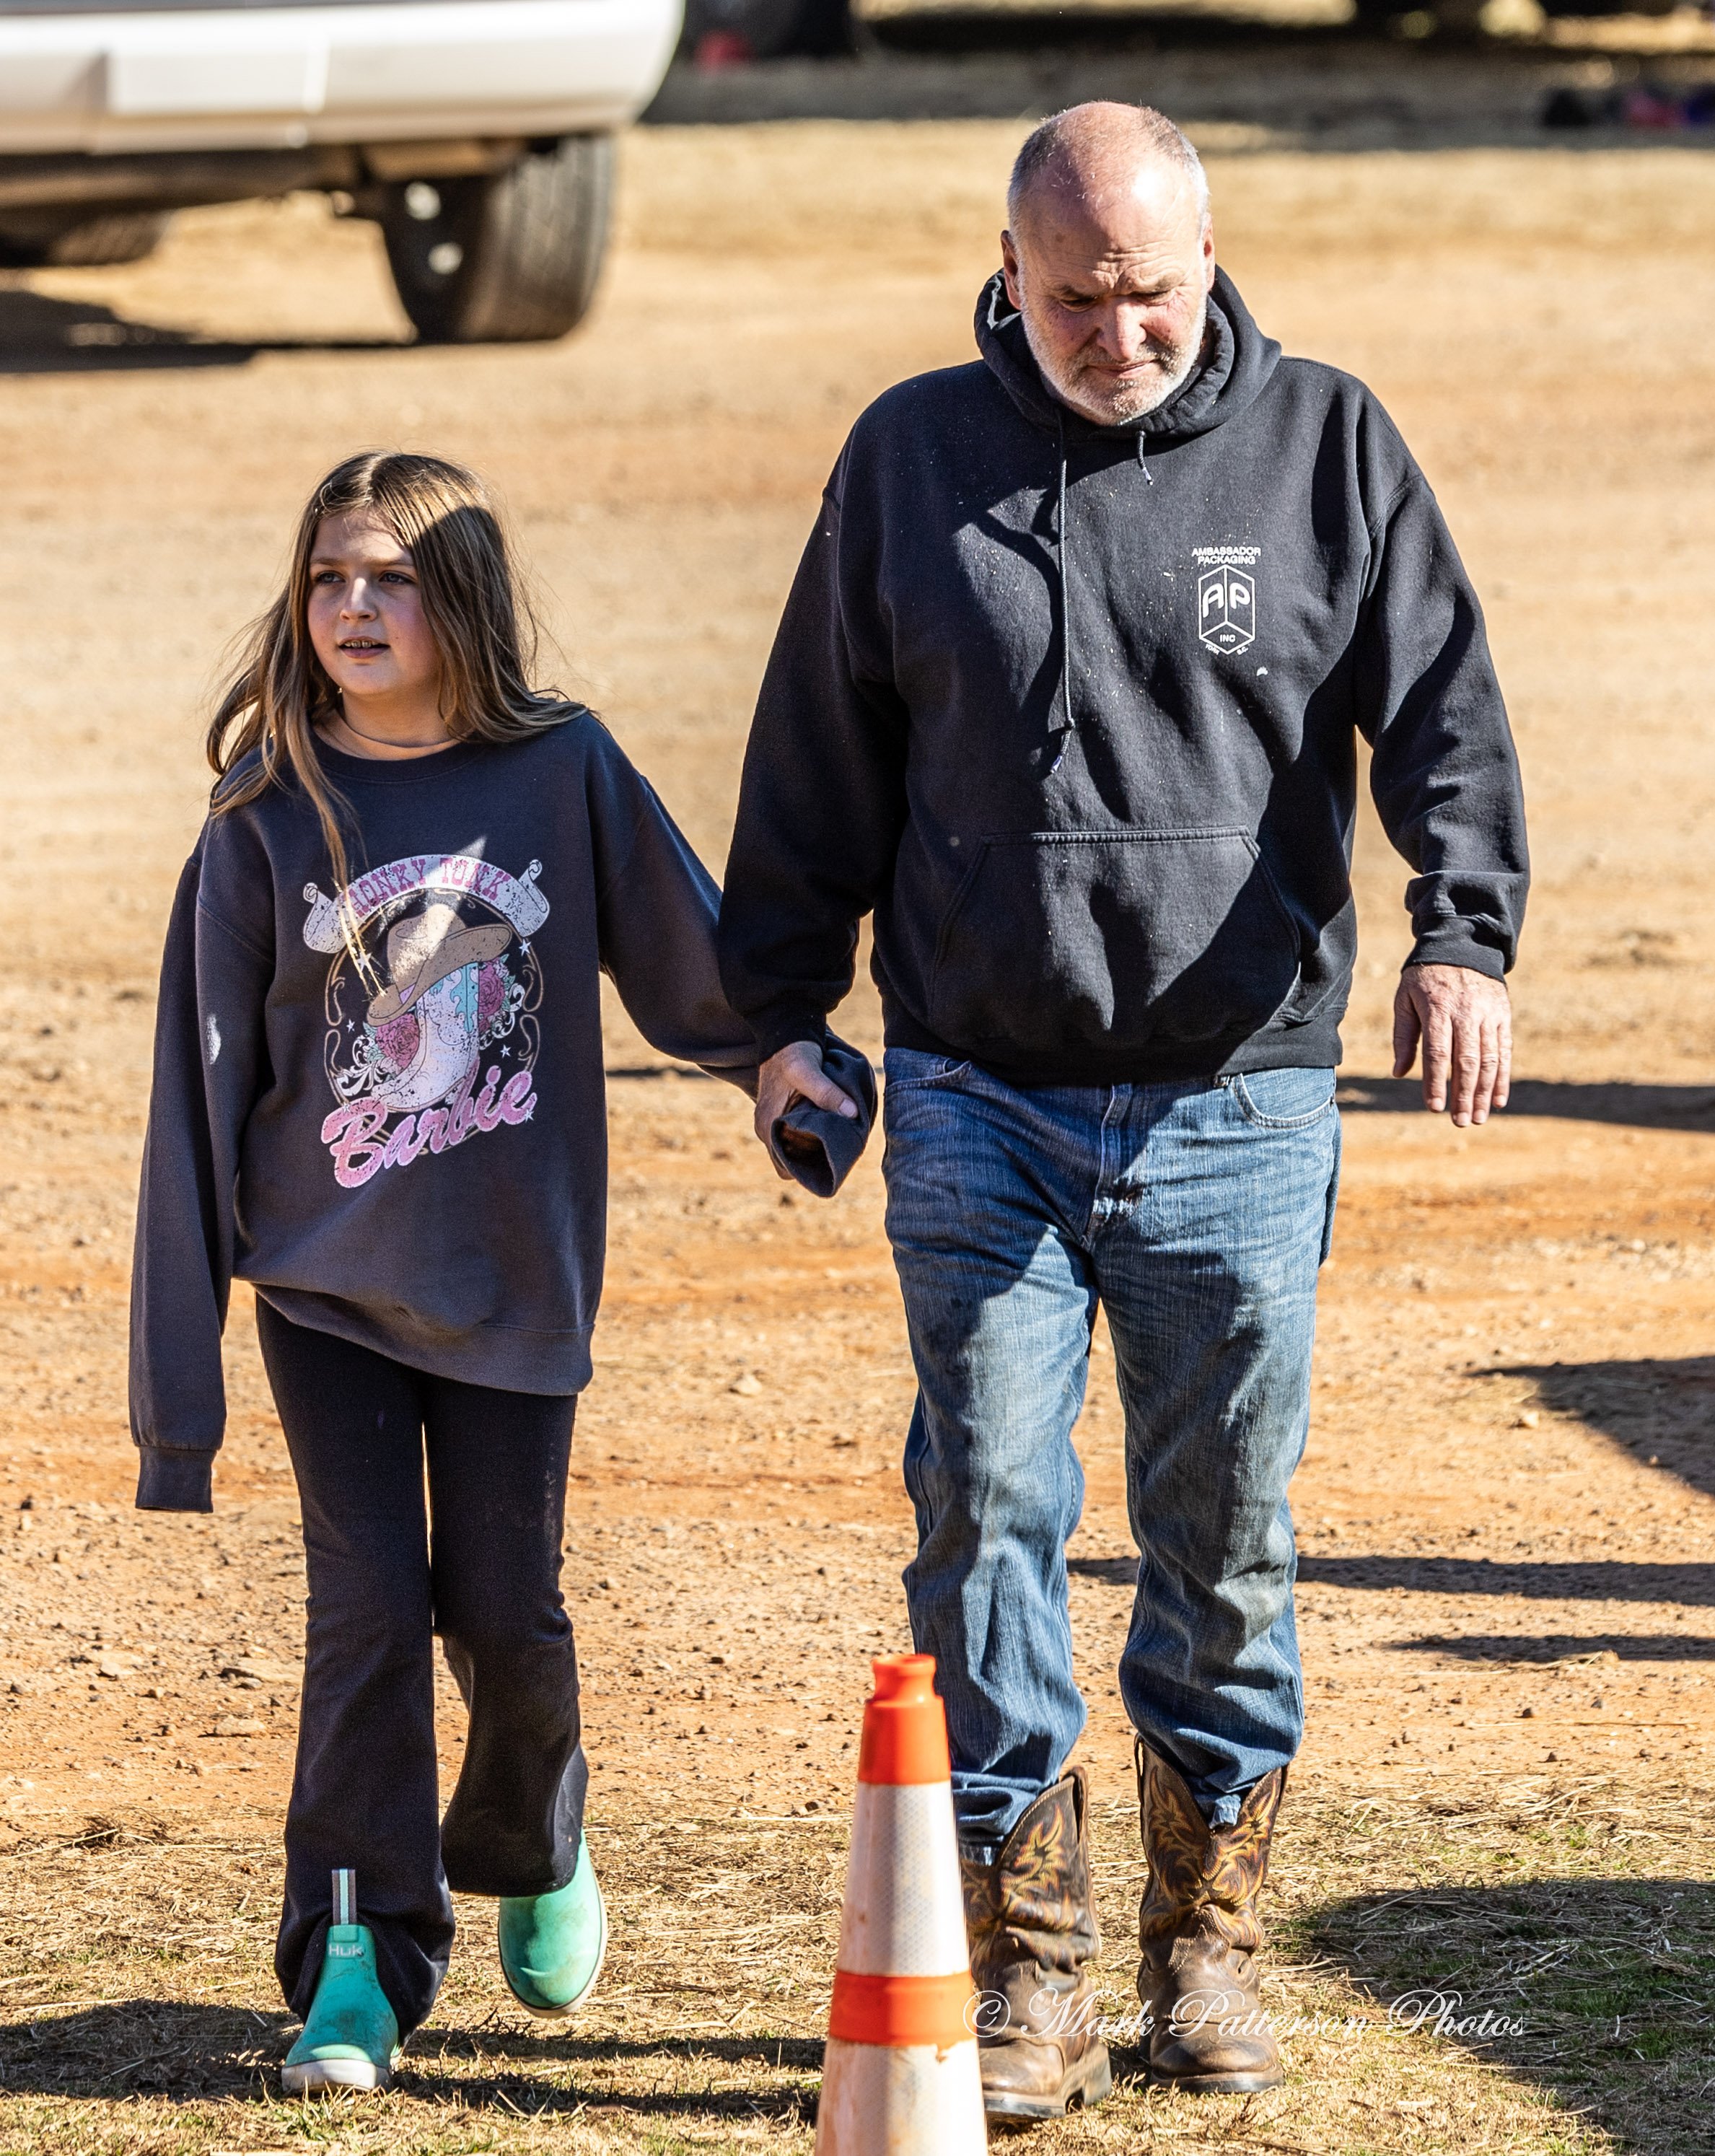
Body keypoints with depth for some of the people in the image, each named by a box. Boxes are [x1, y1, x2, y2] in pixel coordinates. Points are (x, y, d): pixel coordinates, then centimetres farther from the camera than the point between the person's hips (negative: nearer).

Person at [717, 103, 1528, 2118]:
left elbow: (1440, 706, -4)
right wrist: (782, 1011, 9)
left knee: (1225, 1532, 6)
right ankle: (1025, 1958, 0)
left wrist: (1463, 931, -20)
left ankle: (1208, 1932, 21)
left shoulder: (1326, 446, 2)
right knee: (986, 1507, -6)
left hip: (1240, 1103, 0)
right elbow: (819, 760, 12)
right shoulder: (911, 460, 4)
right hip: (979, 1100, 1)